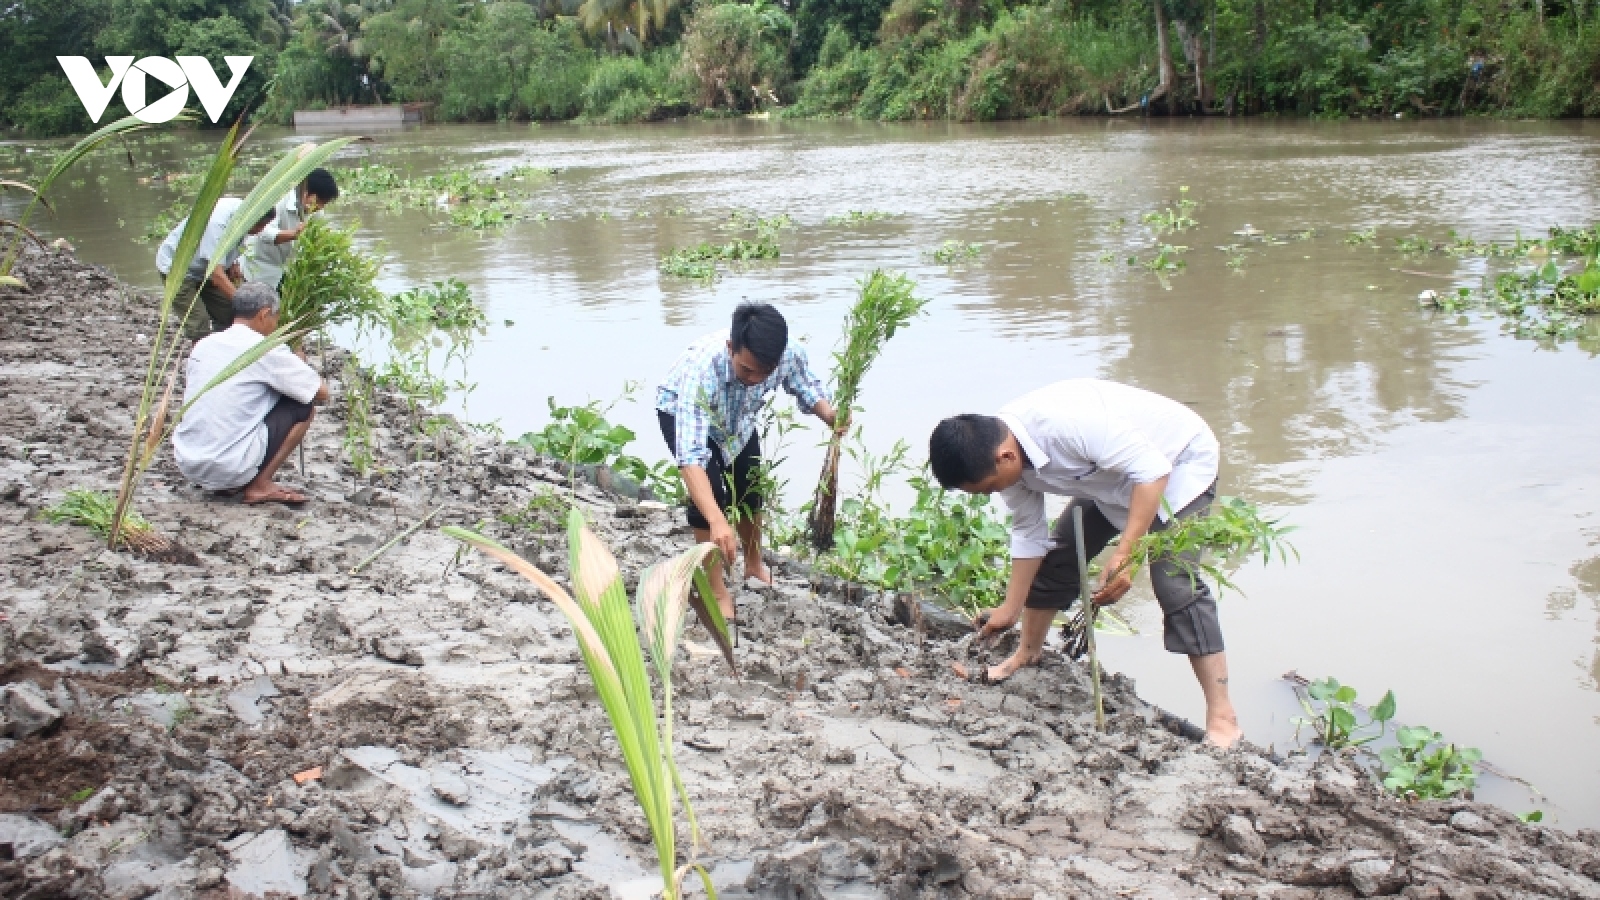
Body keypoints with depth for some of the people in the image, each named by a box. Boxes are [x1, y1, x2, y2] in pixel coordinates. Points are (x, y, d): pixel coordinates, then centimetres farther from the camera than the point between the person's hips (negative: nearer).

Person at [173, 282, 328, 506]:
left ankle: (226, 484, 14)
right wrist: (301, 364, 19)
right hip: (229, 468, -7)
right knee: (302, 406, 4)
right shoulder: (267, 351, -9)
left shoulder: (204, 344, 10)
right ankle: (260, 486, 2)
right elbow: (321, 394, -4)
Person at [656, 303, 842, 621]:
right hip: (681, 411, -4)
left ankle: (754, 565, 39)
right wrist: (717, 522, -65)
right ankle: (716, 591, -5)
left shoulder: (789, 354, -34)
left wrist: (832, 417, -32)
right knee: (709, 490, -21)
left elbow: (808, 388, -9)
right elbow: (690, 456, -54)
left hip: (736, 415, 5)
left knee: (749, 489, 12)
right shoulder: (702, 367, -48)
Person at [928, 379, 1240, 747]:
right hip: (1112, 473, 8)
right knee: (1056, 557, 7)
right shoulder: (998, 452, -14)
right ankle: (1027, 655, 29)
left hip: (1179, 461, -8)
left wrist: (1124, 556, -40)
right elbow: (1028, 533, -1)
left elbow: (1152, 470, -36)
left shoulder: (1068, 421, -40)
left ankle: (1222, 718, -15)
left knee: (1174, 582, -19)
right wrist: (1010, 609, 0)